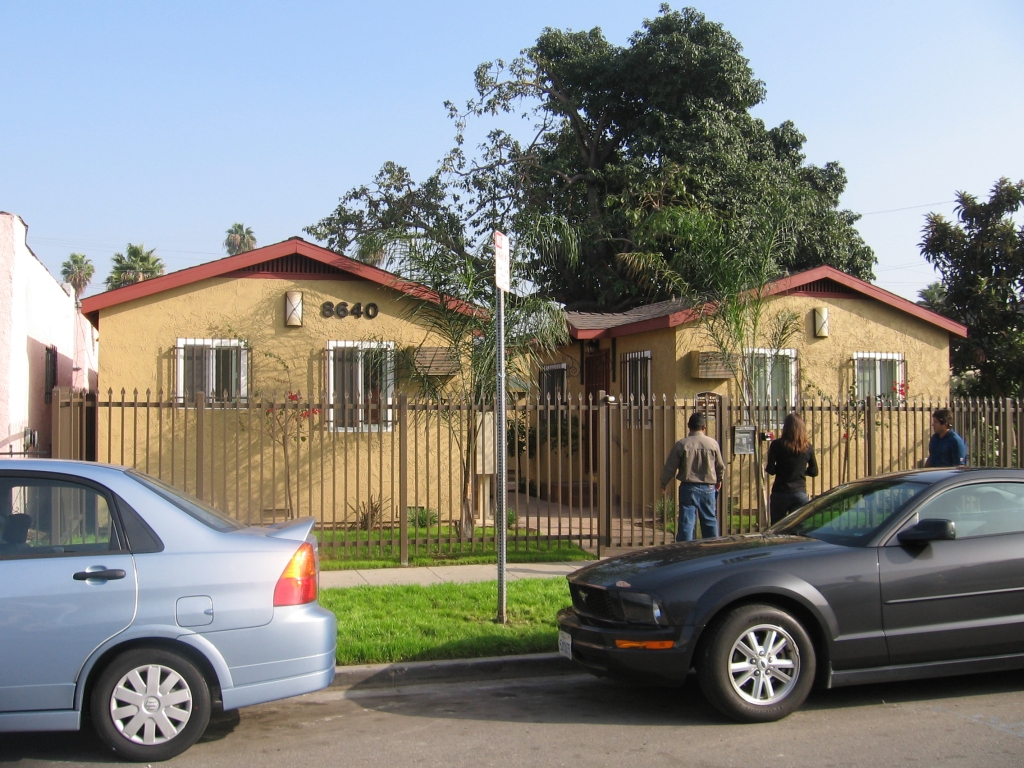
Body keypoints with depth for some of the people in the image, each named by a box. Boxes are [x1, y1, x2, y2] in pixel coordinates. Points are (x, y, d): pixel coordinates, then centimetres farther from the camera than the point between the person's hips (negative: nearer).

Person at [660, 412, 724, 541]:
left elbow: (670, 467, -3)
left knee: (686, 521, -1)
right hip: (708, 488, 2)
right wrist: (719, 480, 30)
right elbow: (720, 466, 10)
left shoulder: (681, 444, -7)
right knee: (710, 520, 15)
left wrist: (664, 483, 14)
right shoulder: (712, 443, -3)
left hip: (688, 487, -2)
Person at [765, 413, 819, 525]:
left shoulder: (777, 445, -7)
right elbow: (814, 472, 9)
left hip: (780, 493, -2)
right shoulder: (808, 447, 1)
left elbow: (771, 470, -8)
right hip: (800, 493, 2)